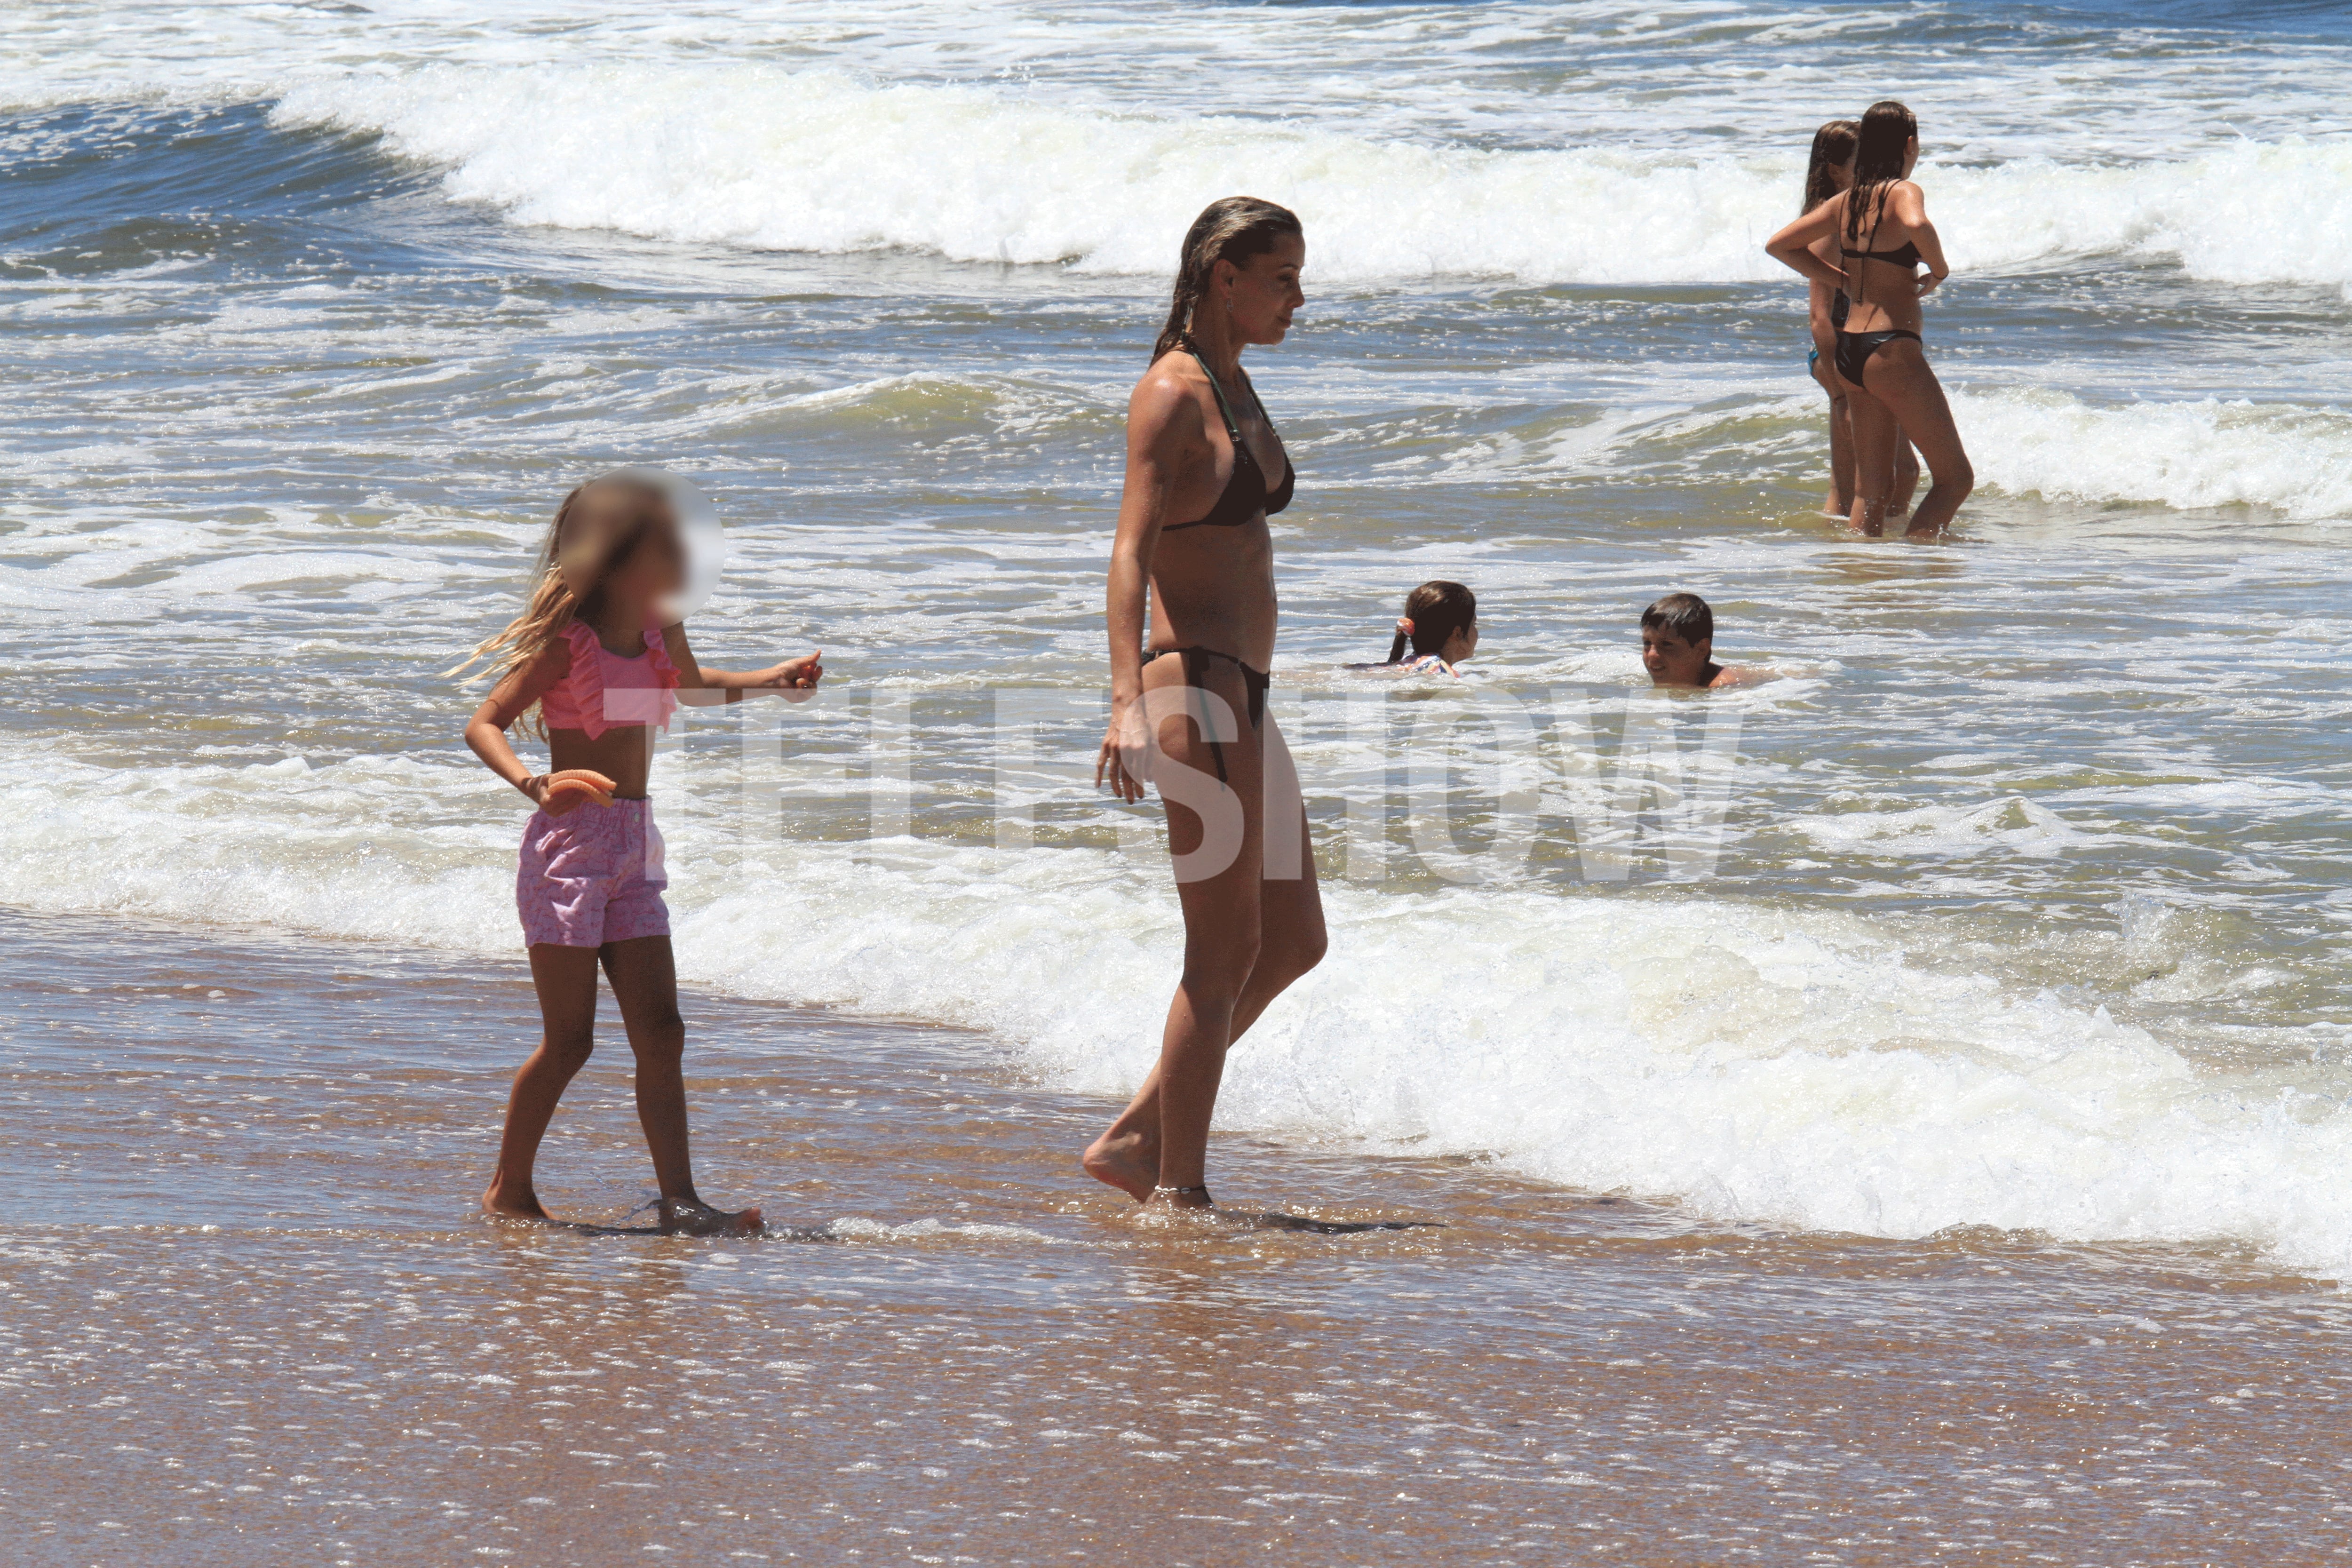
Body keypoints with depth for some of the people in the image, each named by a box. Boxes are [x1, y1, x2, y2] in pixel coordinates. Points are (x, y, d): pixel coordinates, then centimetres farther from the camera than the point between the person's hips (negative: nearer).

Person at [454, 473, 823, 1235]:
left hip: (634, 845, 7)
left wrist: (773, 679, 20)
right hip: (571, 843, -7)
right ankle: (508, 1189, 12)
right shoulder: (566, 641, -12)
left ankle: (679, 1200, -3)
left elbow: (692, 686, 32)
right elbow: (483, 725, -15)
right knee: (568, 1040, -3)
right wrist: (535, 786, -32)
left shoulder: (660, 629, 9)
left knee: (659, 1029, -1)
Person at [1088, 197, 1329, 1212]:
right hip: (1193, 684, -10)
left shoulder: (1237, 389, 17)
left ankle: (1134, 1142, 15)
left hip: (1244, 696, 10)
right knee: (1227, 950, -7)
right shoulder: (1171, 394, -11)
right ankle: (1177, 1190, -1)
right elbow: (1133, 552, -20)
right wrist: (1127, 699, -31)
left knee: (1295, 942, 11)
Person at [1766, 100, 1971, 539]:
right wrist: (1939, 272, -15)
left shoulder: (1846, 201, 11)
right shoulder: (1903, 192, -9)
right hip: (1892, 349, -8)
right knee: (1956, 477, -1)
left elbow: (1779, 245, 16)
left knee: (1872, 491, 13)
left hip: (1849, 350, 8)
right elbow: (1916, 226, -33)